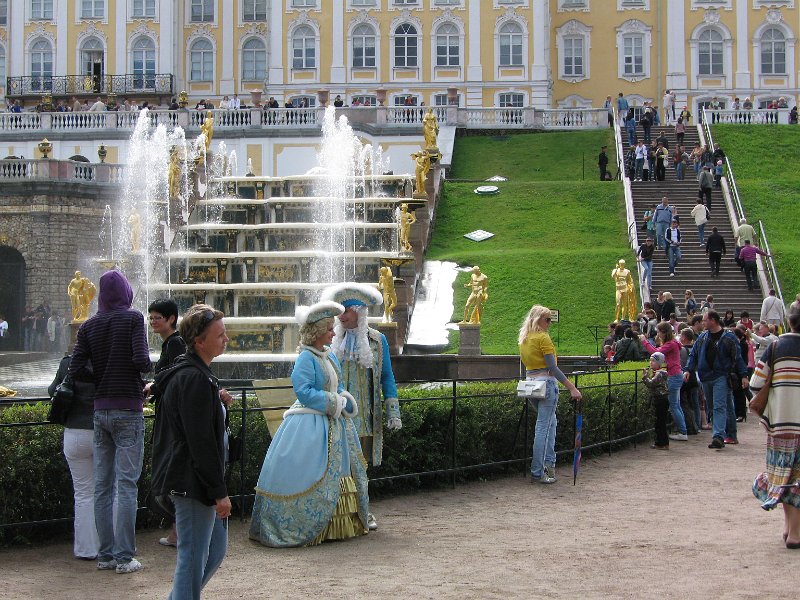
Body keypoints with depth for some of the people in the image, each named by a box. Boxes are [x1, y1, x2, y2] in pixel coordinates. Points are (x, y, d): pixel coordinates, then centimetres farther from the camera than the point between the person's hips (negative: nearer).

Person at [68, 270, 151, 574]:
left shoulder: (88, 326, 6)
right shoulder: (133, 318, -6)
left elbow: (76, 370, 0)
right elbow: (142, 361, -17)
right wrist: (140, 375, 4)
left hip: (101, 410, 5)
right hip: (128, 411, -5)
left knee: (102, 485, 9)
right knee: (126, 485, -2)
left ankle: (105, 554, 13)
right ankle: (124, 557, -2)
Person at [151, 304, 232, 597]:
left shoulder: (188, 373, 14)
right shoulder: (194, 379, -19)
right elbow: (202, 442, -22)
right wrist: (219, 491, -19)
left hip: (193, 482, 11)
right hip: (193, 484, -11)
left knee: (215, 550, 17)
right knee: (194, 557, -3)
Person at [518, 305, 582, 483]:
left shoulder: (524, 339, 12)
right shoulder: (543, 337, -13)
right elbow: (553, 367, -18)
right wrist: (572, 388, -18)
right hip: (546, 382, -8)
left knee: (551, 422, 21)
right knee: (543, 427, -4)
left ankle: (549, 462, 16)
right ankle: (538, 473, -3)